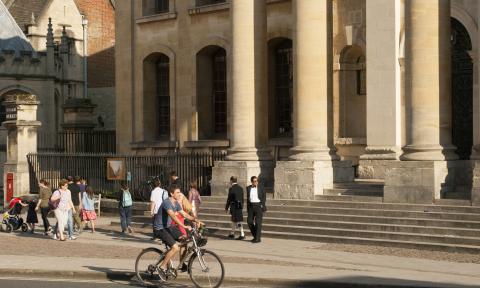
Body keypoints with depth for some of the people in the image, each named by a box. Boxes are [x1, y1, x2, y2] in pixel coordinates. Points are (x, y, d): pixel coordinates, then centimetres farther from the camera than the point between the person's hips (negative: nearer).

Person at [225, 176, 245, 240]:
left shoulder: (231, 189, -12)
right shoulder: (241, 188, 7)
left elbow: (229, 199, -10)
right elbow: (242, 199, 11)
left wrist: (226, 208, -1)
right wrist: (242, 207, 20)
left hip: (234, 206, -7)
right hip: (240, 206, 7)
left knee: (238, 221, -3)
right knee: (234, 220, 16)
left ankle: (242, 235, -3)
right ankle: (232, 233, 24)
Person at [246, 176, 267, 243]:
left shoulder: (261, 188, -1)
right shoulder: (248, 188, 6)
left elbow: (264, 197, 2)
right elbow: (248, 198, 12)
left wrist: (262, 206, -8)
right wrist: (247, 208, 8)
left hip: (259, 206, -4)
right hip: (251, 206, 4)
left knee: (258, 222, -7)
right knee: (249, 222, 1)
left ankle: (258, 238, -3)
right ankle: (255, 236, 18)